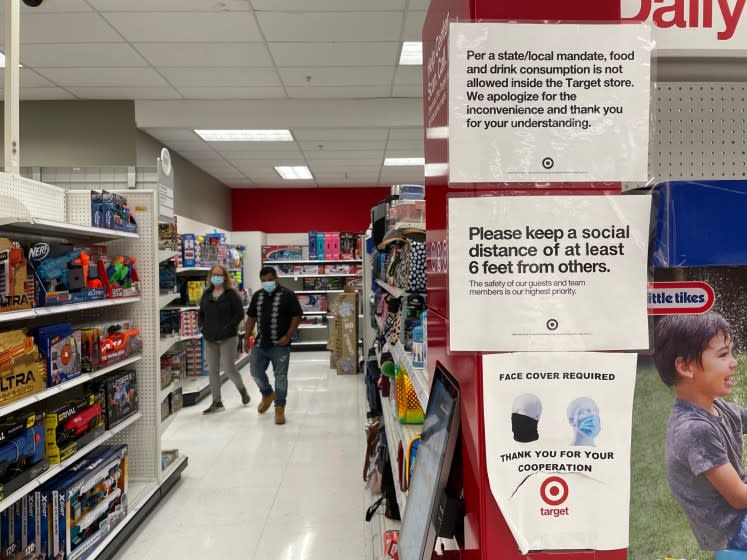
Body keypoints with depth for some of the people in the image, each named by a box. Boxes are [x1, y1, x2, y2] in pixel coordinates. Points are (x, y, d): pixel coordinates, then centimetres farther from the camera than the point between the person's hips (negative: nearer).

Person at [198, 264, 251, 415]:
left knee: (228, 368, -6)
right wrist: (202, 327, 5)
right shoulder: (207, 294, 12)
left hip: (228, 338, -5)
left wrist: (228, 327, -14)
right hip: (210, 338, 5)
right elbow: (201, 313, 20)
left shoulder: (231, 294, -4)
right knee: (212, 370, 5)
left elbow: (240, 313, -9)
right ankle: (217, 403, 14)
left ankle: (242, 389, 23)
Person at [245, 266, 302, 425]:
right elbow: (251, 317, 16)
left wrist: (288, 336, -16)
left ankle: (280, 408, 11)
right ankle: (267, 394, 37)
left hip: (279, 345, -5)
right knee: (256, 371, 9)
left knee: (280, 376, -1)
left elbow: (297, 317, -8)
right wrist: (247, 337, 9)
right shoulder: (257, 296, 10)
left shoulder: (288, 295, -7)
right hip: (260, 343, 5)